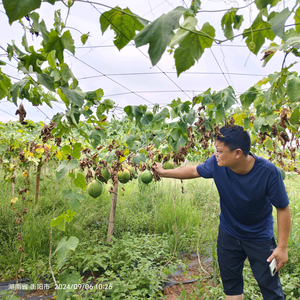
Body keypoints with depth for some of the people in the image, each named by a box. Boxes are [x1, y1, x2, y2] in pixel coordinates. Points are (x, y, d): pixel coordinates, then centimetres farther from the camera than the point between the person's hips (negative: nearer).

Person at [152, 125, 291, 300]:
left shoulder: (268, 172, -28)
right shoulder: (217, 163, -20)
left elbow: (283, 208, -17)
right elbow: (193, 171, -1)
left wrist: (282, 247, -15)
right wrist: (163, 172, 7)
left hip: (260, 238, -3)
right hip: (228, 234, 3)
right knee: (231, 284, 17)